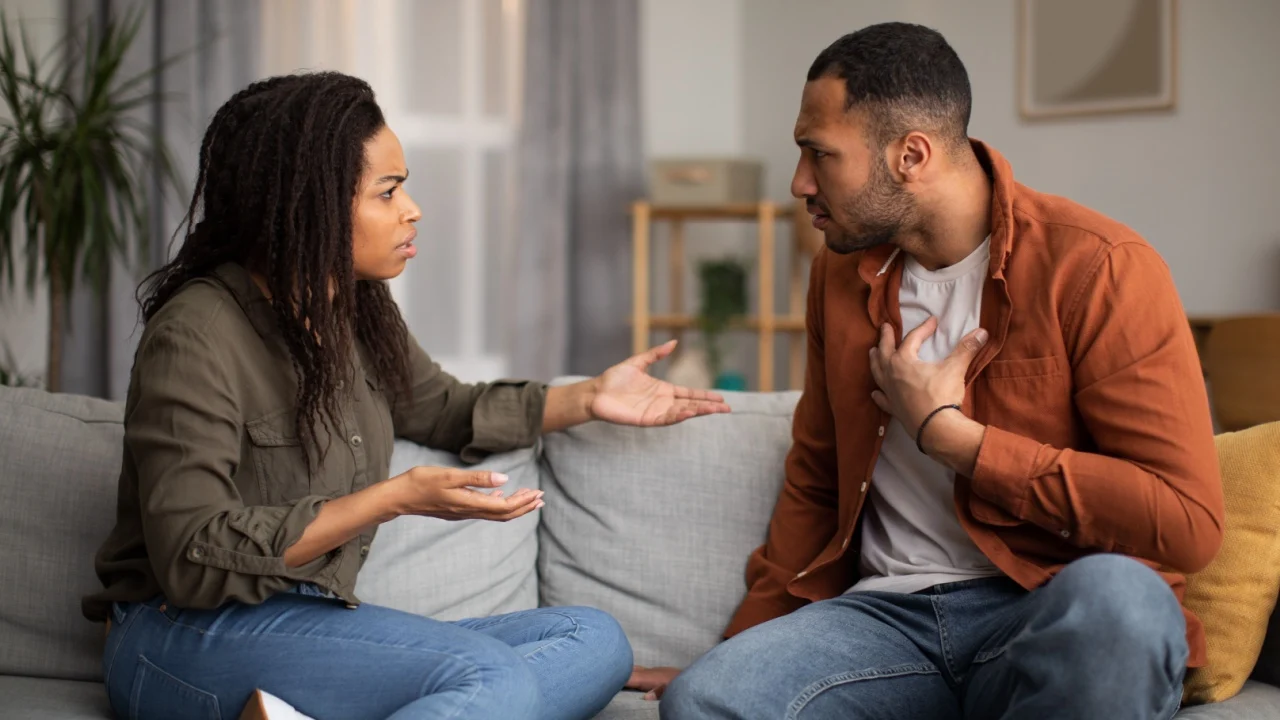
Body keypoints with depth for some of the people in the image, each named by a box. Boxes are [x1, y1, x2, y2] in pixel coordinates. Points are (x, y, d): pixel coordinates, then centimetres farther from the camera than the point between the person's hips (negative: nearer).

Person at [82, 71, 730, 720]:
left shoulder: (360, 312, 11)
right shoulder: (195, 336, -15)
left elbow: (441, 410, 31)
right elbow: (193, 558, -21)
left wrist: (587, 399, 19)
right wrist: (396, 498, -22)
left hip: (315, 622, 10)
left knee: (596, 641, -8)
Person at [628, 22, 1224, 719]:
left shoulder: (1099, 267, -9)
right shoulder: (841, 274, 11)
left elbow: (1187, 520, -16)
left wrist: (944, 432, -13)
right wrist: (747, 644, 21)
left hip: (1052, 613, -2)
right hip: (889, 611, 3)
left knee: (1116, 596, -39)